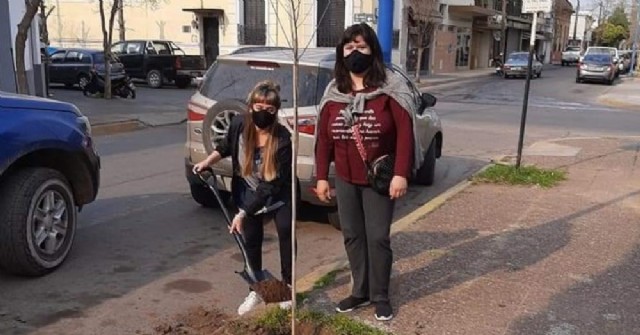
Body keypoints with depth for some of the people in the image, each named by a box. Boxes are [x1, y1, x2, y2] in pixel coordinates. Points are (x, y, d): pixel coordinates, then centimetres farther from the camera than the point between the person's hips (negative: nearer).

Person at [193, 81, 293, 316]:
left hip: (279, 194, -2)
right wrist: (208, 161, -13)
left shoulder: (282, 139, -33)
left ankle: (287, 285, 16)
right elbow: (226, 147, 4)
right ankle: (256, 290, 20)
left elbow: (271, 186, -31)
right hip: (248, 193, 3)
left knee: (286, 232, -4)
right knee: (251, 239, 5)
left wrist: (243, 213, -31)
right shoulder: (238, 125, -22)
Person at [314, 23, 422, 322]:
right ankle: (360, 291, 30)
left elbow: (405, 132, -14)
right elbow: (323, 138, 6)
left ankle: (380, 296, 21)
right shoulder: (333, 92, 2)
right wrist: (321, 177, 5)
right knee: (352, 236, 13)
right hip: (344, 179, 5)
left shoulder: (391, 87, -11)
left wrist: (401, 174, -19)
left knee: (378, 238, 4)